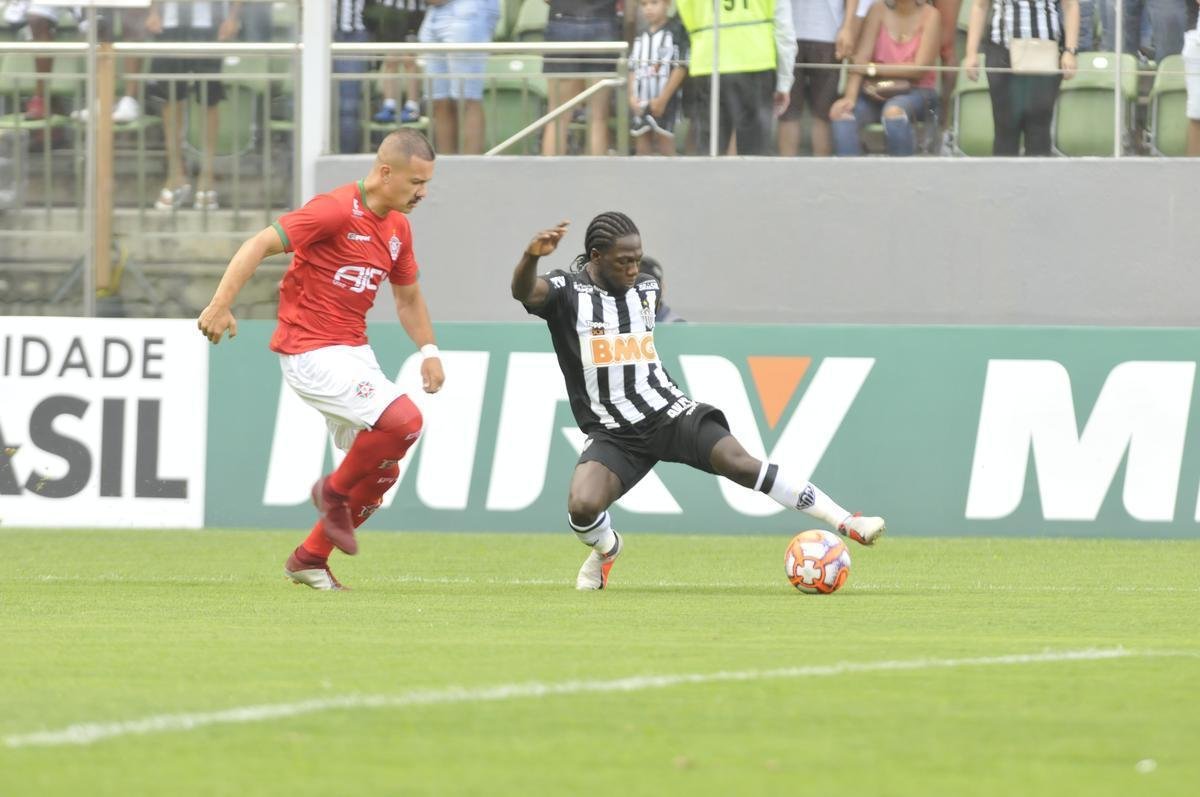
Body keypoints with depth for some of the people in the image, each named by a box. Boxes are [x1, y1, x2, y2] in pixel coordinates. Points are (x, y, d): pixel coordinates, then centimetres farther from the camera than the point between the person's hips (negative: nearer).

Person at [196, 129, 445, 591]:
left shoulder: (397, 227, 10)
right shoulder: (336, 211, -16)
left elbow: (408, 297, 25)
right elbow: (260, 245, -19)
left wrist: (428, 351, 10)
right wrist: (220, 305, -28)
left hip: (354, 352, 9)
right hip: (311, 354, -9)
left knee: (381, 471, 7)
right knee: (404, 419, -23)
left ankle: (310, 559, 20)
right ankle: (336, 491, 1)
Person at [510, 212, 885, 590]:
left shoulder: (647, 289, 7)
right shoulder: (567, 290, -9)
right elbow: (525, 292, -32)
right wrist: (531, 256, -51)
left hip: (669, 413, 2)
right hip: (613, 434, -2)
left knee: (739, 462, -20)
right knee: (582, 506, -27)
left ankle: (847, 523, -22)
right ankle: (606, 549, 11)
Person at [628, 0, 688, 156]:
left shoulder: (675, 31, -6)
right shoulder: (641, 37, 13)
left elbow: (681, 68, -10)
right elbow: (633, 70, 15)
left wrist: (662, 99, -13)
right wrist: (632, 97, -1)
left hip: (664, 102, -6)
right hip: (641, 103, 6)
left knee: (665, 148, -5)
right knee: (643, 149, 5)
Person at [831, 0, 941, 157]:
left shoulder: (929, 15, -4)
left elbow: (919, 68, -10)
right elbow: (862, 57, -6)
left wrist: (872, 68, -12)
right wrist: (850, 97, -22)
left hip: (917, 91, -3)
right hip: (877, 90, 3)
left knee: (894, 111, -37)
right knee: (841, 114, -26)